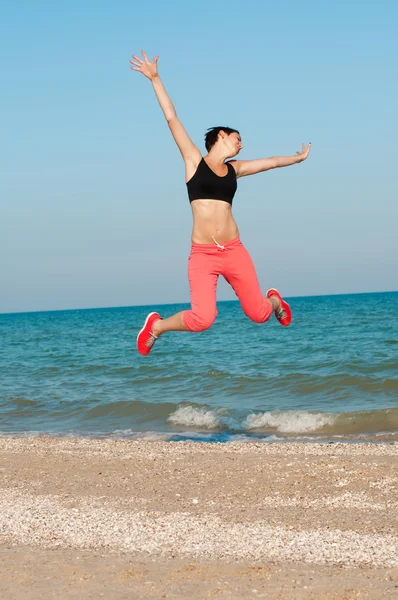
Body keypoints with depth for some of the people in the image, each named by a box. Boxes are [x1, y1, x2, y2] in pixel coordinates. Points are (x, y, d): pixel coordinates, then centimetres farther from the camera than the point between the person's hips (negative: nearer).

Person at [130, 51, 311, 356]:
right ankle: (156, 325, 8)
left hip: (234, 251, 4)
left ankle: (274, 299, 44)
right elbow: (171, 118, 2)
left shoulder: (234, 169, 15)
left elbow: (269, 162, 32)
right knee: (202, 319, -20)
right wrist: (155, 79, -1)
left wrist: (297, 158, 47)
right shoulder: (194, 160, 5)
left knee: (259, 314, 7)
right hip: (203, 254, -4)